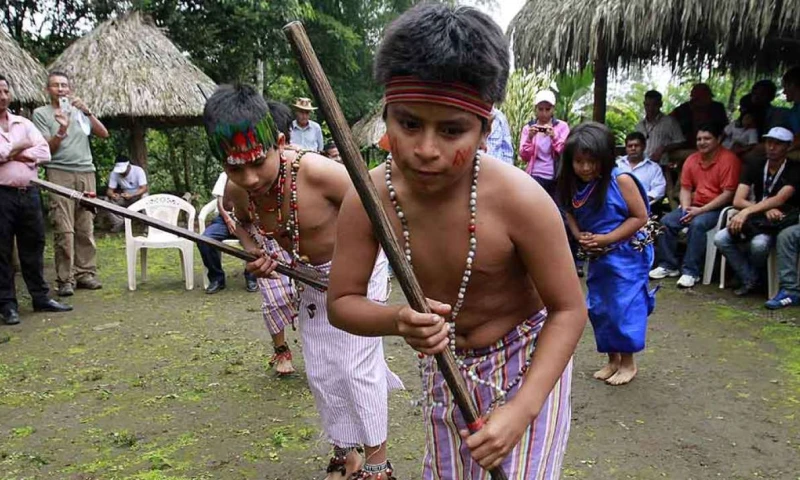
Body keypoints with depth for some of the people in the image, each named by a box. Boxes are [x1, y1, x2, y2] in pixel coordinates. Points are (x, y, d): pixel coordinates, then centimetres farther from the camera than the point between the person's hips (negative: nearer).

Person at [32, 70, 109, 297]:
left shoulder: (79, 110, 16)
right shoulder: (41, 113, 6)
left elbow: (103, 134, 7)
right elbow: (46, 149, 0)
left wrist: (87, 112, -5)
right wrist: (61, 131, -17)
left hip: (86, 172, 3)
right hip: (60, 174, -3)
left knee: (86, 229, 3)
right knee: (64, 230, -8)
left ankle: (86, 273, 9)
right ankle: (65, 279, -4)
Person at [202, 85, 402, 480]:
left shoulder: (317, 172, -35)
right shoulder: (236, 191, -17)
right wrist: (254, 252, -12)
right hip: (311, 278, 6)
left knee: (357, 366, -4)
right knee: (321, 372, 13)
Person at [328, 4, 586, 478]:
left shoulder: (520, 200, -30)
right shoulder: (367, 200, -21)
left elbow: (568, 309, -20)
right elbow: (341, 302, -11)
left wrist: (521, 409, -30)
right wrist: (396, 320, -33)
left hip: (527, 362, -3)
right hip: (446, 370, 4)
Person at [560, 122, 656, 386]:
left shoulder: (620, 180, -19)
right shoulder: (575, 185, -4)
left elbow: (640, 217, -16)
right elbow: (571, 214, 8)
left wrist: (605, 239, -20)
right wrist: (580, 237, -12)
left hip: (627, 254, -6)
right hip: (598, 256, 6)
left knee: (624, 306, -1)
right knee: (598, 308, 12)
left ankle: (628, 362, 18)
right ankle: (613, 359, 29)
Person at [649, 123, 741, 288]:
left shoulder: (728, 159, -12)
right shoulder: (692, 159, 8)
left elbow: (728, 194, -17)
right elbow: (685, 188, 10)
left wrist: (701, 210, -21)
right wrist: (686, 209, -9)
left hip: (717, 208, -6)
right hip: (695, 207, 6)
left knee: (697, 224, -34)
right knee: (666, 222, -14)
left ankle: (690, 271, -26)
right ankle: (668, 265, -3)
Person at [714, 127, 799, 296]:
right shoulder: (754, 168, 6)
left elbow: (779, 200, -23)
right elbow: (738, 201, -5)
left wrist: (746, 212, -36)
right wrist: (765, 210, -22)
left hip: (780, 223, -4)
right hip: (757, 220, 5)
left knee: (759, 244, -36)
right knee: (720, 238, -21)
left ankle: (750, 275, -3)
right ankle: (751, 280, -9)